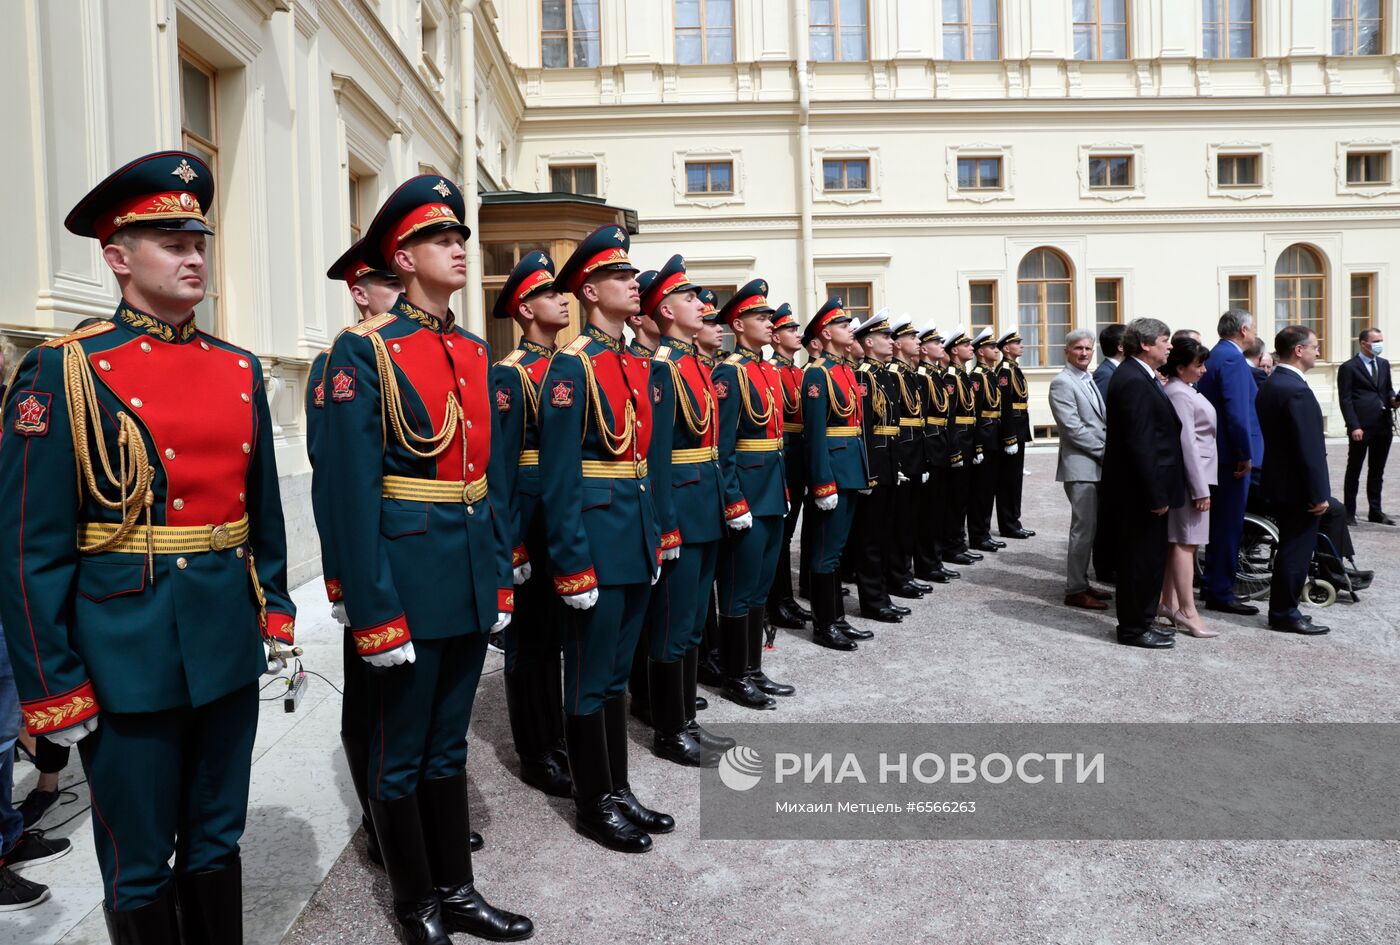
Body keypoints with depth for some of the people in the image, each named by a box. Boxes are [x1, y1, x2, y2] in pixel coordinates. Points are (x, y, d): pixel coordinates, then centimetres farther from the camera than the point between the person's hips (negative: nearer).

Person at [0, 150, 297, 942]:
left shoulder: (240, 369, 7)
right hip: (128, 659, -4)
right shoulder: (66, 371, -9)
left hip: (228, 647, 5)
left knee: (217, 841, 19)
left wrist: (276, 619, 10)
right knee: (140, 868, 12)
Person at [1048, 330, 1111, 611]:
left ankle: (1082, 583, 22)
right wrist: (1105, 451, -14)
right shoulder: (1062, 383, -11)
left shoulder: (1089, 380, 17)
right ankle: (1075, 590, 1)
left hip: (1097, 464, 9)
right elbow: (1073, 428, -17)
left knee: (1091, 526, 13)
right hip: (1080, 464, -9)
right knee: (1084, 527, -6)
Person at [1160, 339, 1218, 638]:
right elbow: (1187, 443, -20)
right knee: (1186, 542, -7)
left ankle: (1169, 602, 20)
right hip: (1190, 477, -10)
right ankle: (1187, 612, -4)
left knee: (1177, 541, 13)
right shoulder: (1179, 394, -16)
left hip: (1196, 471, 10)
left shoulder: (1184, 390, 15)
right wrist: (1201, 489, -20)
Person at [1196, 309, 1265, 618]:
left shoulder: (1214, 356, 14)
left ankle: (1212, 586, 25)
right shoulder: (1232, 359, -16)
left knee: (1220, 523, 17)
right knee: (1229, 525, -3)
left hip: (1217, 452, 10)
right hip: (1232, 454, -10)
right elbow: (1236, 410, -22)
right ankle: (1221, 593, 4)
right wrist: (1245, 454, -18)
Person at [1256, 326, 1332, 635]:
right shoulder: (1296, 390, -21)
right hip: (1297, 486, -10)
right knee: (1296, 551, 1)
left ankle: (1282, 610, 26)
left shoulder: (1270, 384, 9)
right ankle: (1285, 615, 10)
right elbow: (1309, 448, -22)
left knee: (1291, 549, 18)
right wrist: (1318, 494, -18)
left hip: (1278, 482, 10)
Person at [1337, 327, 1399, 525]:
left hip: (1383, 425, 6)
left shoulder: (1384, 364, 15)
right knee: (1354, 471, 2)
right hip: (1361, 427, -6)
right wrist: (1354, 426, -15)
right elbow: (1345, 399, -8)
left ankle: (1375, 512, 19)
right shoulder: (1348, 367, -4)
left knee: (1377, 471, 11)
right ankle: (1349, 512, 9)